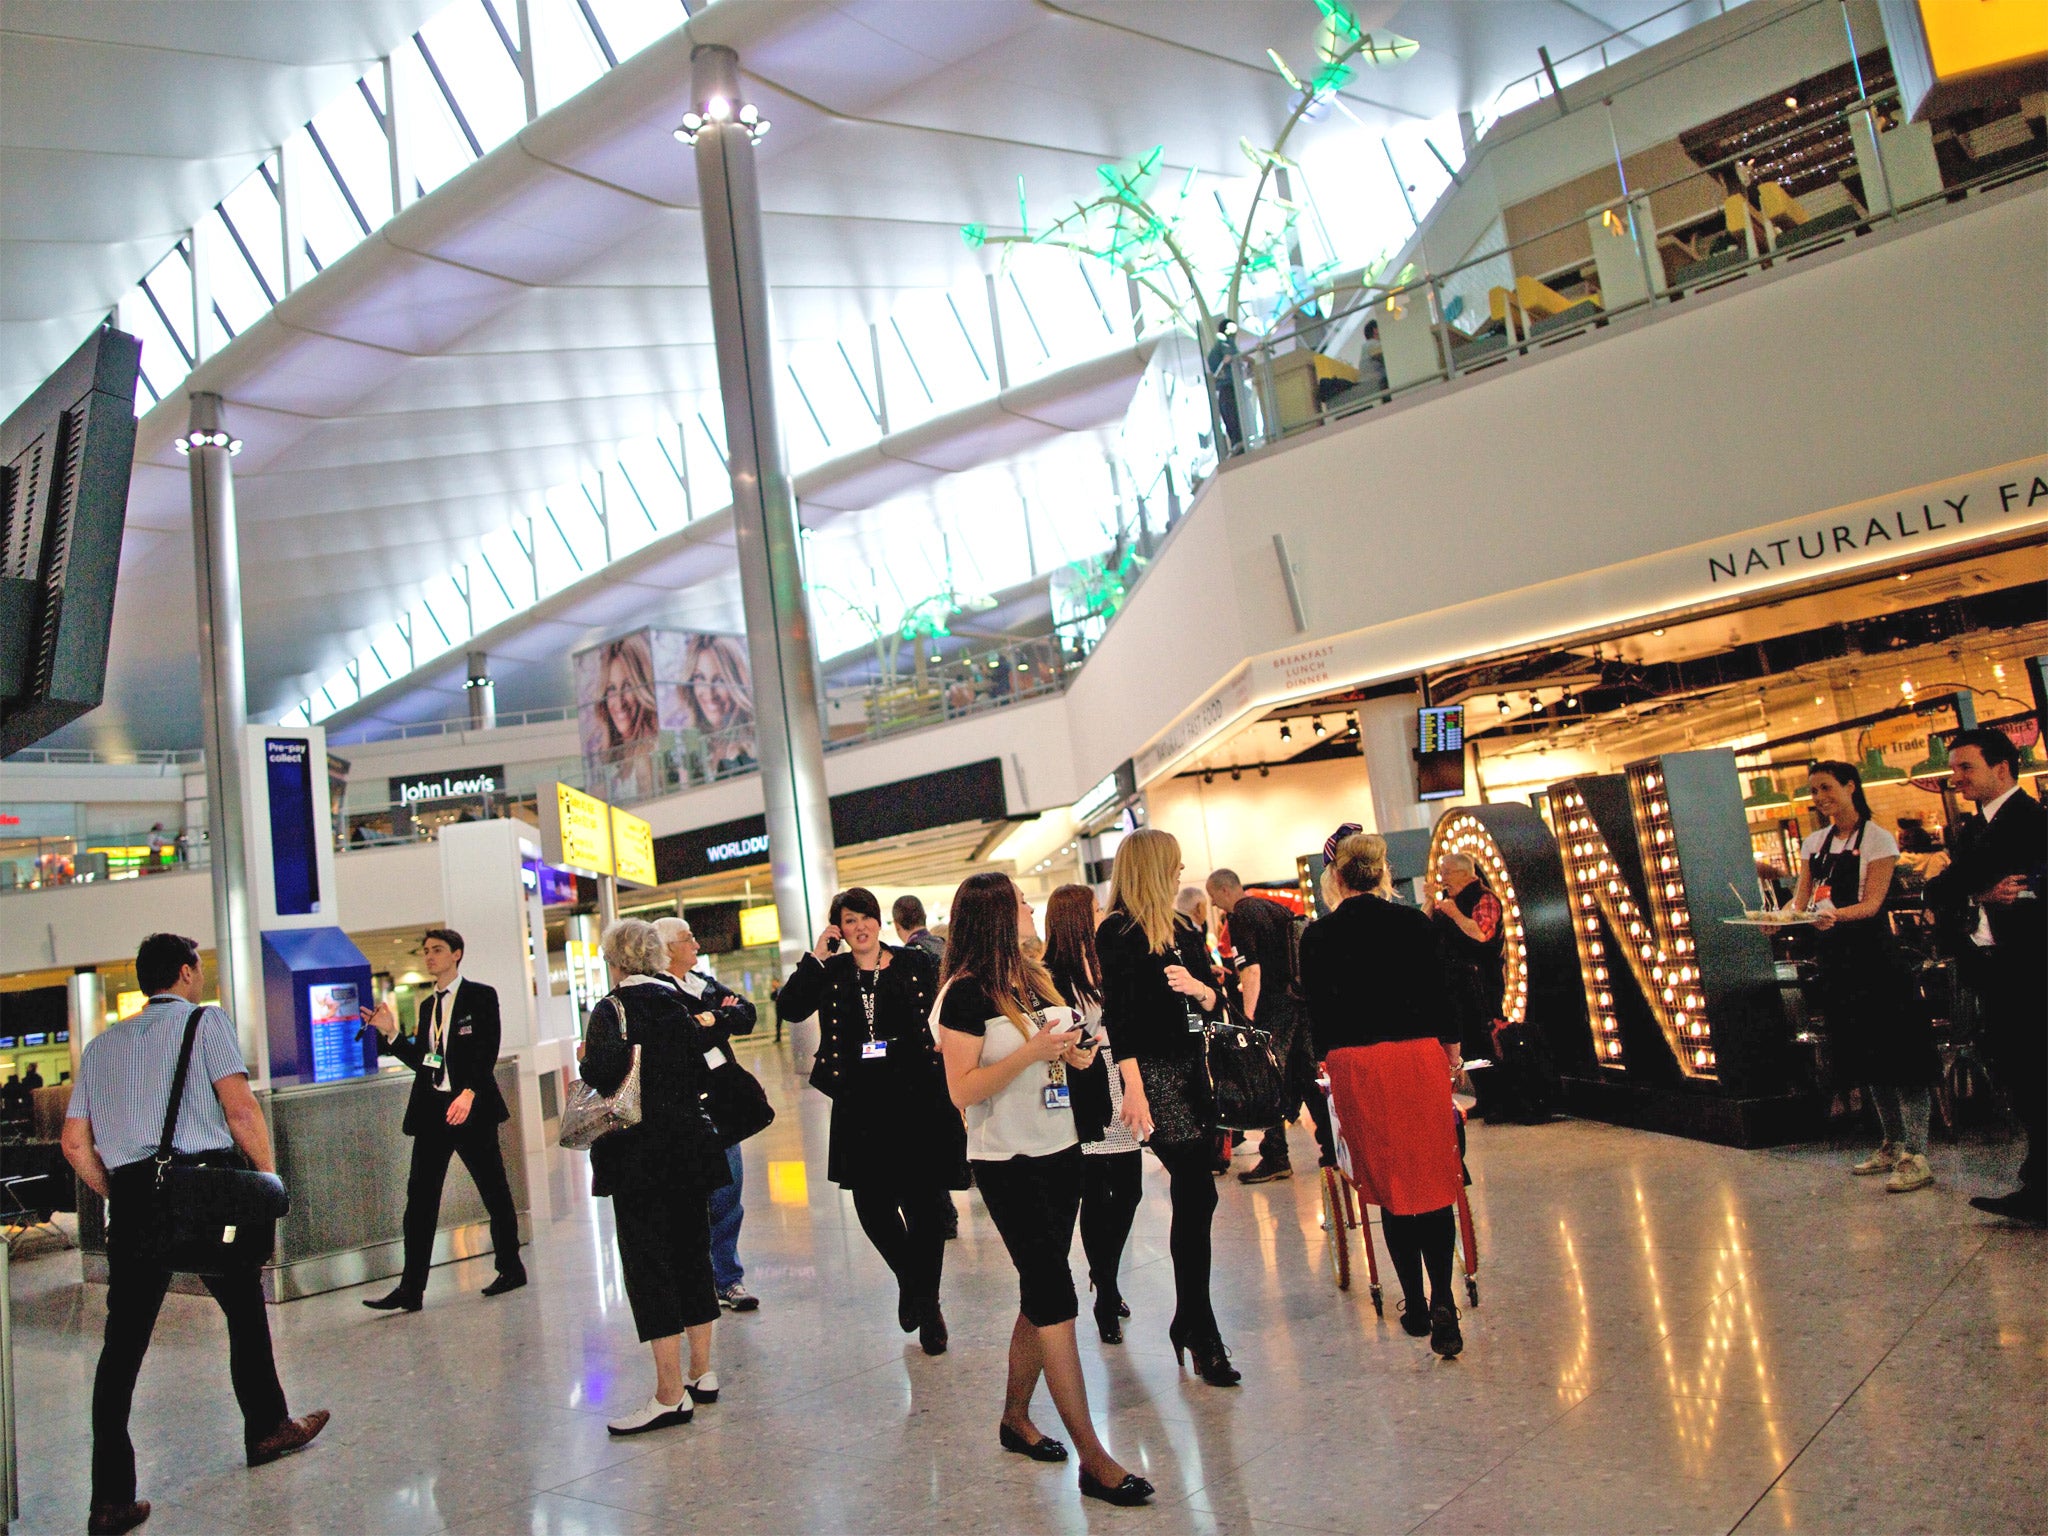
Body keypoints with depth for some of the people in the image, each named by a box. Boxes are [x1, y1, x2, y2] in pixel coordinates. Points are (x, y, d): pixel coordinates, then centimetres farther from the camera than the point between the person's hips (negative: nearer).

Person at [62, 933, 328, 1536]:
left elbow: (75, 1143, 14)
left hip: (131, 1194, 4)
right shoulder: (203, 1020, 2)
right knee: (245, 1309, 15)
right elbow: (240, 1108, -10)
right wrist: (268, 1174, 0)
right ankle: (267, 1429, 28)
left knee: (123, 1340, 5)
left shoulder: (101, 1044, 18)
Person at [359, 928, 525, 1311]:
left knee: (494, 1192, 4)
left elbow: (487, 1051, -13)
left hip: (471, 1108, -6)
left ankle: (511, 1269, 18)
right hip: (432, 1110, 6)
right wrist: (391, 1034, 4)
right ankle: (411, 1290, 4)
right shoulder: (428, 1006, 17)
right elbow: (421, 1061, 15)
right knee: (420, 1197, 1)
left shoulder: (480, 996, -2)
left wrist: (469, 1093, -25)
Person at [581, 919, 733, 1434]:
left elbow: (604, 1073, -24)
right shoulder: (680, 1004, 8)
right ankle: (702, 1373, 23)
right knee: (692, 1253, 14)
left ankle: (670, 1395, 1)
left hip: (639, 1155, -6)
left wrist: (584, 1058, -4)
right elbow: (700, 1074, 11)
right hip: (689, 1146, 6)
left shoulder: (612, 1009, -10)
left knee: (647, 1262, -1)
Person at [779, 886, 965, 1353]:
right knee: (872, 1203, 4)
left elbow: (943, 1017, 9)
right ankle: (909, 1281, 33)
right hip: (861, 1104, 2)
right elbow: (791, 1008, -6)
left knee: (924, 1202, 3)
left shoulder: (915, 964, 4)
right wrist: (816, 957, -9)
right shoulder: (831, 972, 7)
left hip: (917, 1099, -1)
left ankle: (927, 1299, 23)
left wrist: (944, 1042, -6)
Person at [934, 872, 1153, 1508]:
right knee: (1055, 1297, -6)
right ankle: (1093, 1460, 0)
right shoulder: (967, 992, -14)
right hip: (1007, 1162, -7)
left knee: (1040, 1295, 14)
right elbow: (962, 1090, -17)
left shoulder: (1034, 977, 9)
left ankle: (1016, 1418, 30)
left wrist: (1075, 1055, -1)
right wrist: (1033, 1051, -25)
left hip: (1060, 1151, 7)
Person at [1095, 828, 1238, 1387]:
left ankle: (1188, 1321, 23)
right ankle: (1202, 1334, 2)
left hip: (1194, 1071, 7)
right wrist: (1133, 1090, -20)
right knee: (1197, 1197, -8)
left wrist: (1199, 987, -7)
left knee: (1192, 1199, 10)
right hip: (1157, 1076, -7)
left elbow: (1215, 1003, 16)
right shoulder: (1118, 932, -7)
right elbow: (1118, 1015, -13)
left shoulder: (1185, 930, 14)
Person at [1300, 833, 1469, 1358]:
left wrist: (1330, 1060, 18)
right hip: (1418, 1056, 0)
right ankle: (1441, 1300, -7)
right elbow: (1440, 993, 5)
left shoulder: (1318, 936, -1)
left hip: (1355, 1064, 0)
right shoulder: (1413, 922, 1)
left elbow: (1317, 1011, 3)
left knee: (1391, 1185, 11)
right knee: (1433, 1180, 6)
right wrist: (1448, 1049, 21)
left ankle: (1415, 1305, 16)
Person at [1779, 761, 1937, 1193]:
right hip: (1834, 957, 7)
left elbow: (1872, 903, -14)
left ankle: (1916, 1156, -6)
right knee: (1863, 1054, 13)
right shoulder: (1814, 844, 13)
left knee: (1896, 1051, -8)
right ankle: (1893, 1144, 24)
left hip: (1872, 953, -7)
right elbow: (1801, 898, 6)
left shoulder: (1877, 840, -5)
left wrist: (1837, 914, -33)